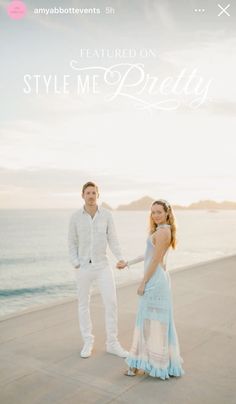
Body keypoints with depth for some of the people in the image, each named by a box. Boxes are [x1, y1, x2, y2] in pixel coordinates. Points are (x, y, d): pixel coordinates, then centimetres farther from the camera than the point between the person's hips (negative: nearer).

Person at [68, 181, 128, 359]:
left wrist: (120, 259, -17)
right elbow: (72, 243, 3)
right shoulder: (76, 217, -4)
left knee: (111, 303, -4)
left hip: (102, 265, 1)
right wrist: (76, 265, -9)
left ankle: (112, 343, 10)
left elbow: (113, 240, -1)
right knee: (84, 304, 7)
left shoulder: (106, 214, -3)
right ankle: (88, 342, 23)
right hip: (84, 266, 0)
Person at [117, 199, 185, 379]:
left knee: (152, 321, 0)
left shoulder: (162, 231, -17)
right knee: (153, 320, 15)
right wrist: (127, 263, 21)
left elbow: (155, 260, -18)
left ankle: (149, 364, 12)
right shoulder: (163, 230, 13)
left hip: (155, 280, -10)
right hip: (157, 279, 10)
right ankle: (148, 361, 26)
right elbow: (149, 255, 17)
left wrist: (143, 282, -13)